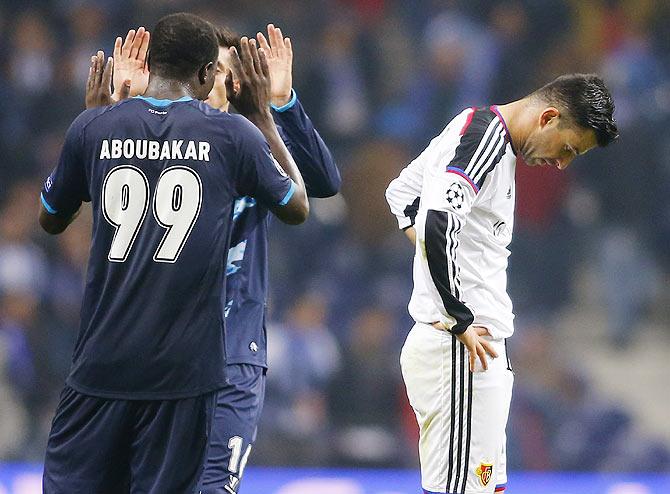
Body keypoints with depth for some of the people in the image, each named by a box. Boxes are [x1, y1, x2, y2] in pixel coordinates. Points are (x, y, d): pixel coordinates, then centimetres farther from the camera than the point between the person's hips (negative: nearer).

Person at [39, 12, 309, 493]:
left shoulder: (95, 128, 1)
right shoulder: (234, 134, -2)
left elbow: (51, 219, 19)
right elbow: (297, 208, 16)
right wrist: (262, 115, 24)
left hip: (102, 361, 1)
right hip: (185, 364, -1)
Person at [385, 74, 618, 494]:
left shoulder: (475, 127, 17)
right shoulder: (485, 138, -14)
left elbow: (402, 192, 29)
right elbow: (437, 223, -27)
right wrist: (461, 322, -20)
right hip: (461, 349, -10)